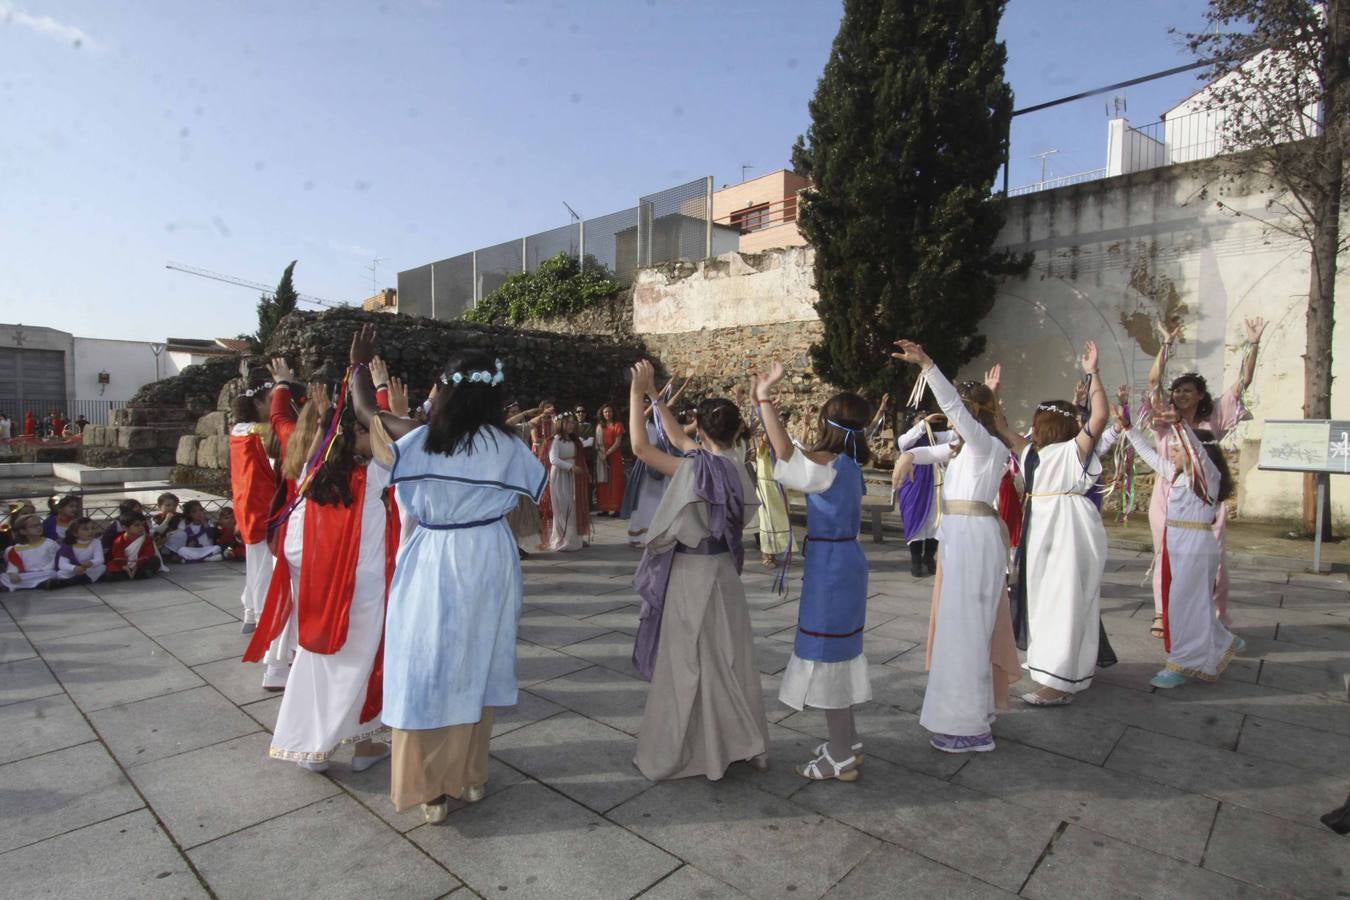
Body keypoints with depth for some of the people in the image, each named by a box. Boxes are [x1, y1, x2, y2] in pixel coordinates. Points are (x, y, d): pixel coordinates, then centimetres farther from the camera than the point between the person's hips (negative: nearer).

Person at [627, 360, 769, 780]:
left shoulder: (693, 469, -21)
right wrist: (654, 396, 15)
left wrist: (637, 393, -9)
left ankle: (678, 753, 20)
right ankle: (744, 742, 29)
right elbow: (678, 440, 11)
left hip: (690, 572, -6)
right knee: (729, 656, 17)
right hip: (723, 568, 7)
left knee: (688, 661, 5)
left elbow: (641, 447, -17)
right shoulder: (735, 464, 0)